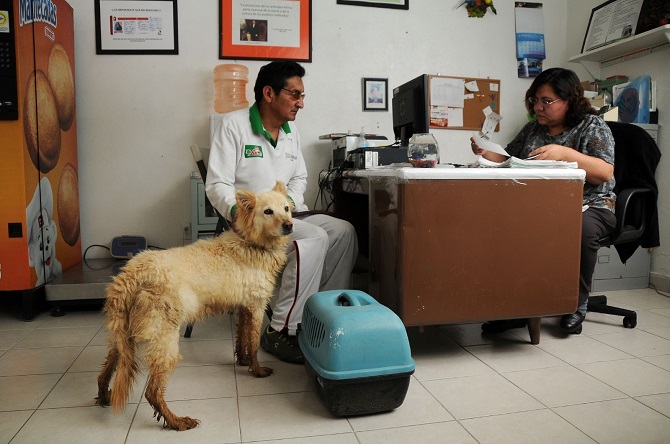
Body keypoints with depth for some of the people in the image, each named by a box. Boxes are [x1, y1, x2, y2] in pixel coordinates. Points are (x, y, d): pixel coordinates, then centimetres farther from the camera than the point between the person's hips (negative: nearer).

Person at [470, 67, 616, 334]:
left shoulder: (592, 126, 1)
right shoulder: (533, 128, 16)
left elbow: (605, 173, -11)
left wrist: (564, 153, -24)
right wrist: (486, 152, -2)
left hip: (589, 206, -3)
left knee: (582, 229, -38)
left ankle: (577, 305, -14)